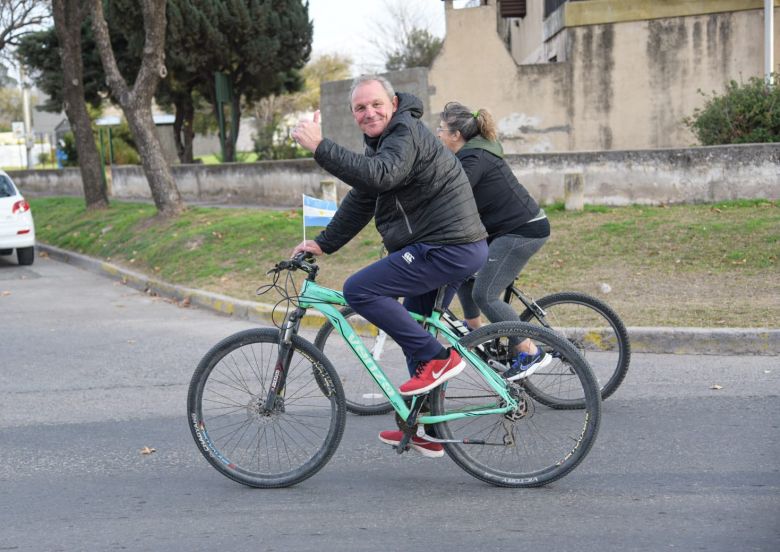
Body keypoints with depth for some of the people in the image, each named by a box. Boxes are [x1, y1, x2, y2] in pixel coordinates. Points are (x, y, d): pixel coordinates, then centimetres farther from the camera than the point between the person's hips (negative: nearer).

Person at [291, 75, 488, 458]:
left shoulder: (406, 134, -14)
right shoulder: (384, 140, 19)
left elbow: (378, 175, -34)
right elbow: (360, 201, 22)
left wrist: (320, 147, -35)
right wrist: (322, 244, 17)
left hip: (447, 249, -11)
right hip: (453, 248, 11)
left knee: (359, 290, -15)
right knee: (416, 331, 18)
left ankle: (437, 358, -11)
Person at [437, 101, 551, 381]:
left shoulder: (474, 159, -18)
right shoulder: (475, 152, 13)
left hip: (523, 231, -10)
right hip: (508, 229, 10)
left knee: (484, 294, -9)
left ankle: (531, 353, -6)